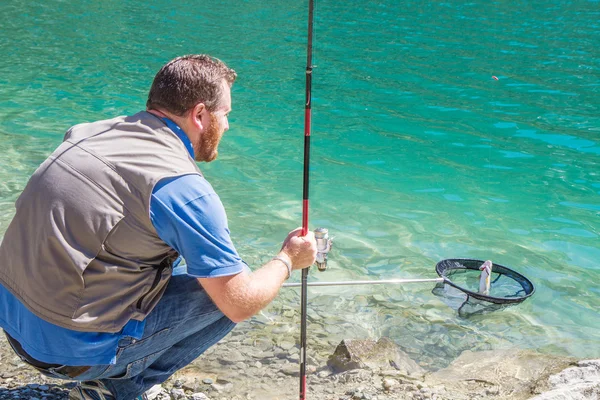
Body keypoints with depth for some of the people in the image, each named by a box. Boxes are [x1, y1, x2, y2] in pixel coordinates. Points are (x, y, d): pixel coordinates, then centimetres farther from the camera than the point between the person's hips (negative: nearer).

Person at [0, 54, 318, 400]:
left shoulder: (89, 133, 3)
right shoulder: (182, 187, -19)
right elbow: (241, 305, -14)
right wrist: (288, 259, 7)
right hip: (72, 351, -8)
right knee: (228, 294, 0)